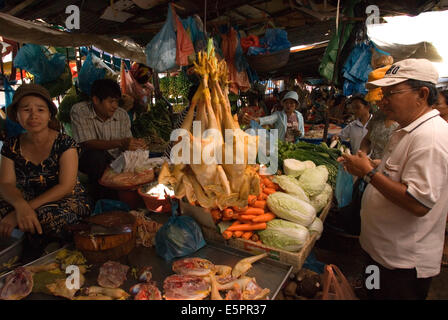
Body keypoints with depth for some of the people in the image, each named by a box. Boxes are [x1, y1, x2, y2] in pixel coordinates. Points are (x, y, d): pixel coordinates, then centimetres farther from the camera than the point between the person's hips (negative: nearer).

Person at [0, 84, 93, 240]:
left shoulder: (65, 143, -9)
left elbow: (66, 186, -16)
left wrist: (30, 207, -28)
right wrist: (21, 205, -29)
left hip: (69, 202, -4)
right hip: (28, 203, 4)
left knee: (47, 215, -36)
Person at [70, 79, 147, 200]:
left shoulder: (122, 114, -1)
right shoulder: (79, 111, -12)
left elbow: (127, 145, 0)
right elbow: (87, 144, -23)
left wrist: (138, 145, -25)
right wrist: (119, 143, -36)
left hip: (115, 159, 3)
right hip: (88, 160, -3)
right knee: (97, 154, -35)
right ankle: (101, 200, -16)